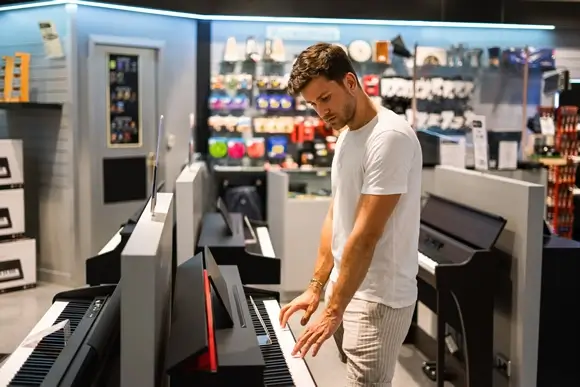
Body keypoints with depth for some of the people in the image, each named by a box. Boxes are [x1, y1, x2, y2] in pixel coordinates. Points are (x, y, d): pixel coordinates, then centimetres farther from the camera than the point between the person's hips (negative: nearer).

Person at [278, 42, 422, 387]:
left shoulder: (390, 137, -21)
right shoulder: (347, 136, 9)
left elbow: (366, 235, -24)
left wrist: (333, 311, -22)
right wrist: (316, 288, 12)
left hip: (378, 298, -8)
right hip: (348, 287, 9)